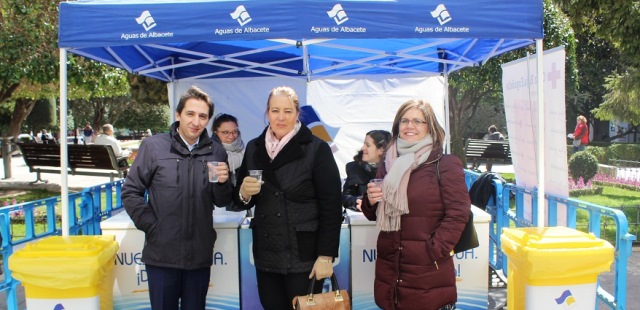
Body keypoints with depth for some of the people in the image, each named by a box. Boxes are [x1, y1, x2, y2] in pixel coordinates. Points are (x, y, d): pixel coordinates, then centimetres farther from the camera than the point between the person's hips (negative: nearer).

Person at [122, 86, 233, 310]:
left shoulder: (216, 153, 4)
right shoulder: (153, 146, -2)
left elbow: (222, 202, 7)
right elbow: (131, 192, 0)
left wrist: (222, 183, -14)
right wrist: (151, 227, -7)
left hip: (200, 255, 2)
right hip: (162, 253, -2)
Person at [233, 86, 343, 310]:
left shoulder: (317, 149, -8)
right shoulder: (254, 148, 7)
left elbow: (331, 207, -9)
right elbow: (240, 201, 15)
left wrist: (326, 256, -13)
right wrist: (244, 193, -8)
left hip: (304, 255, -4)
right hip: (265, 254, 4)